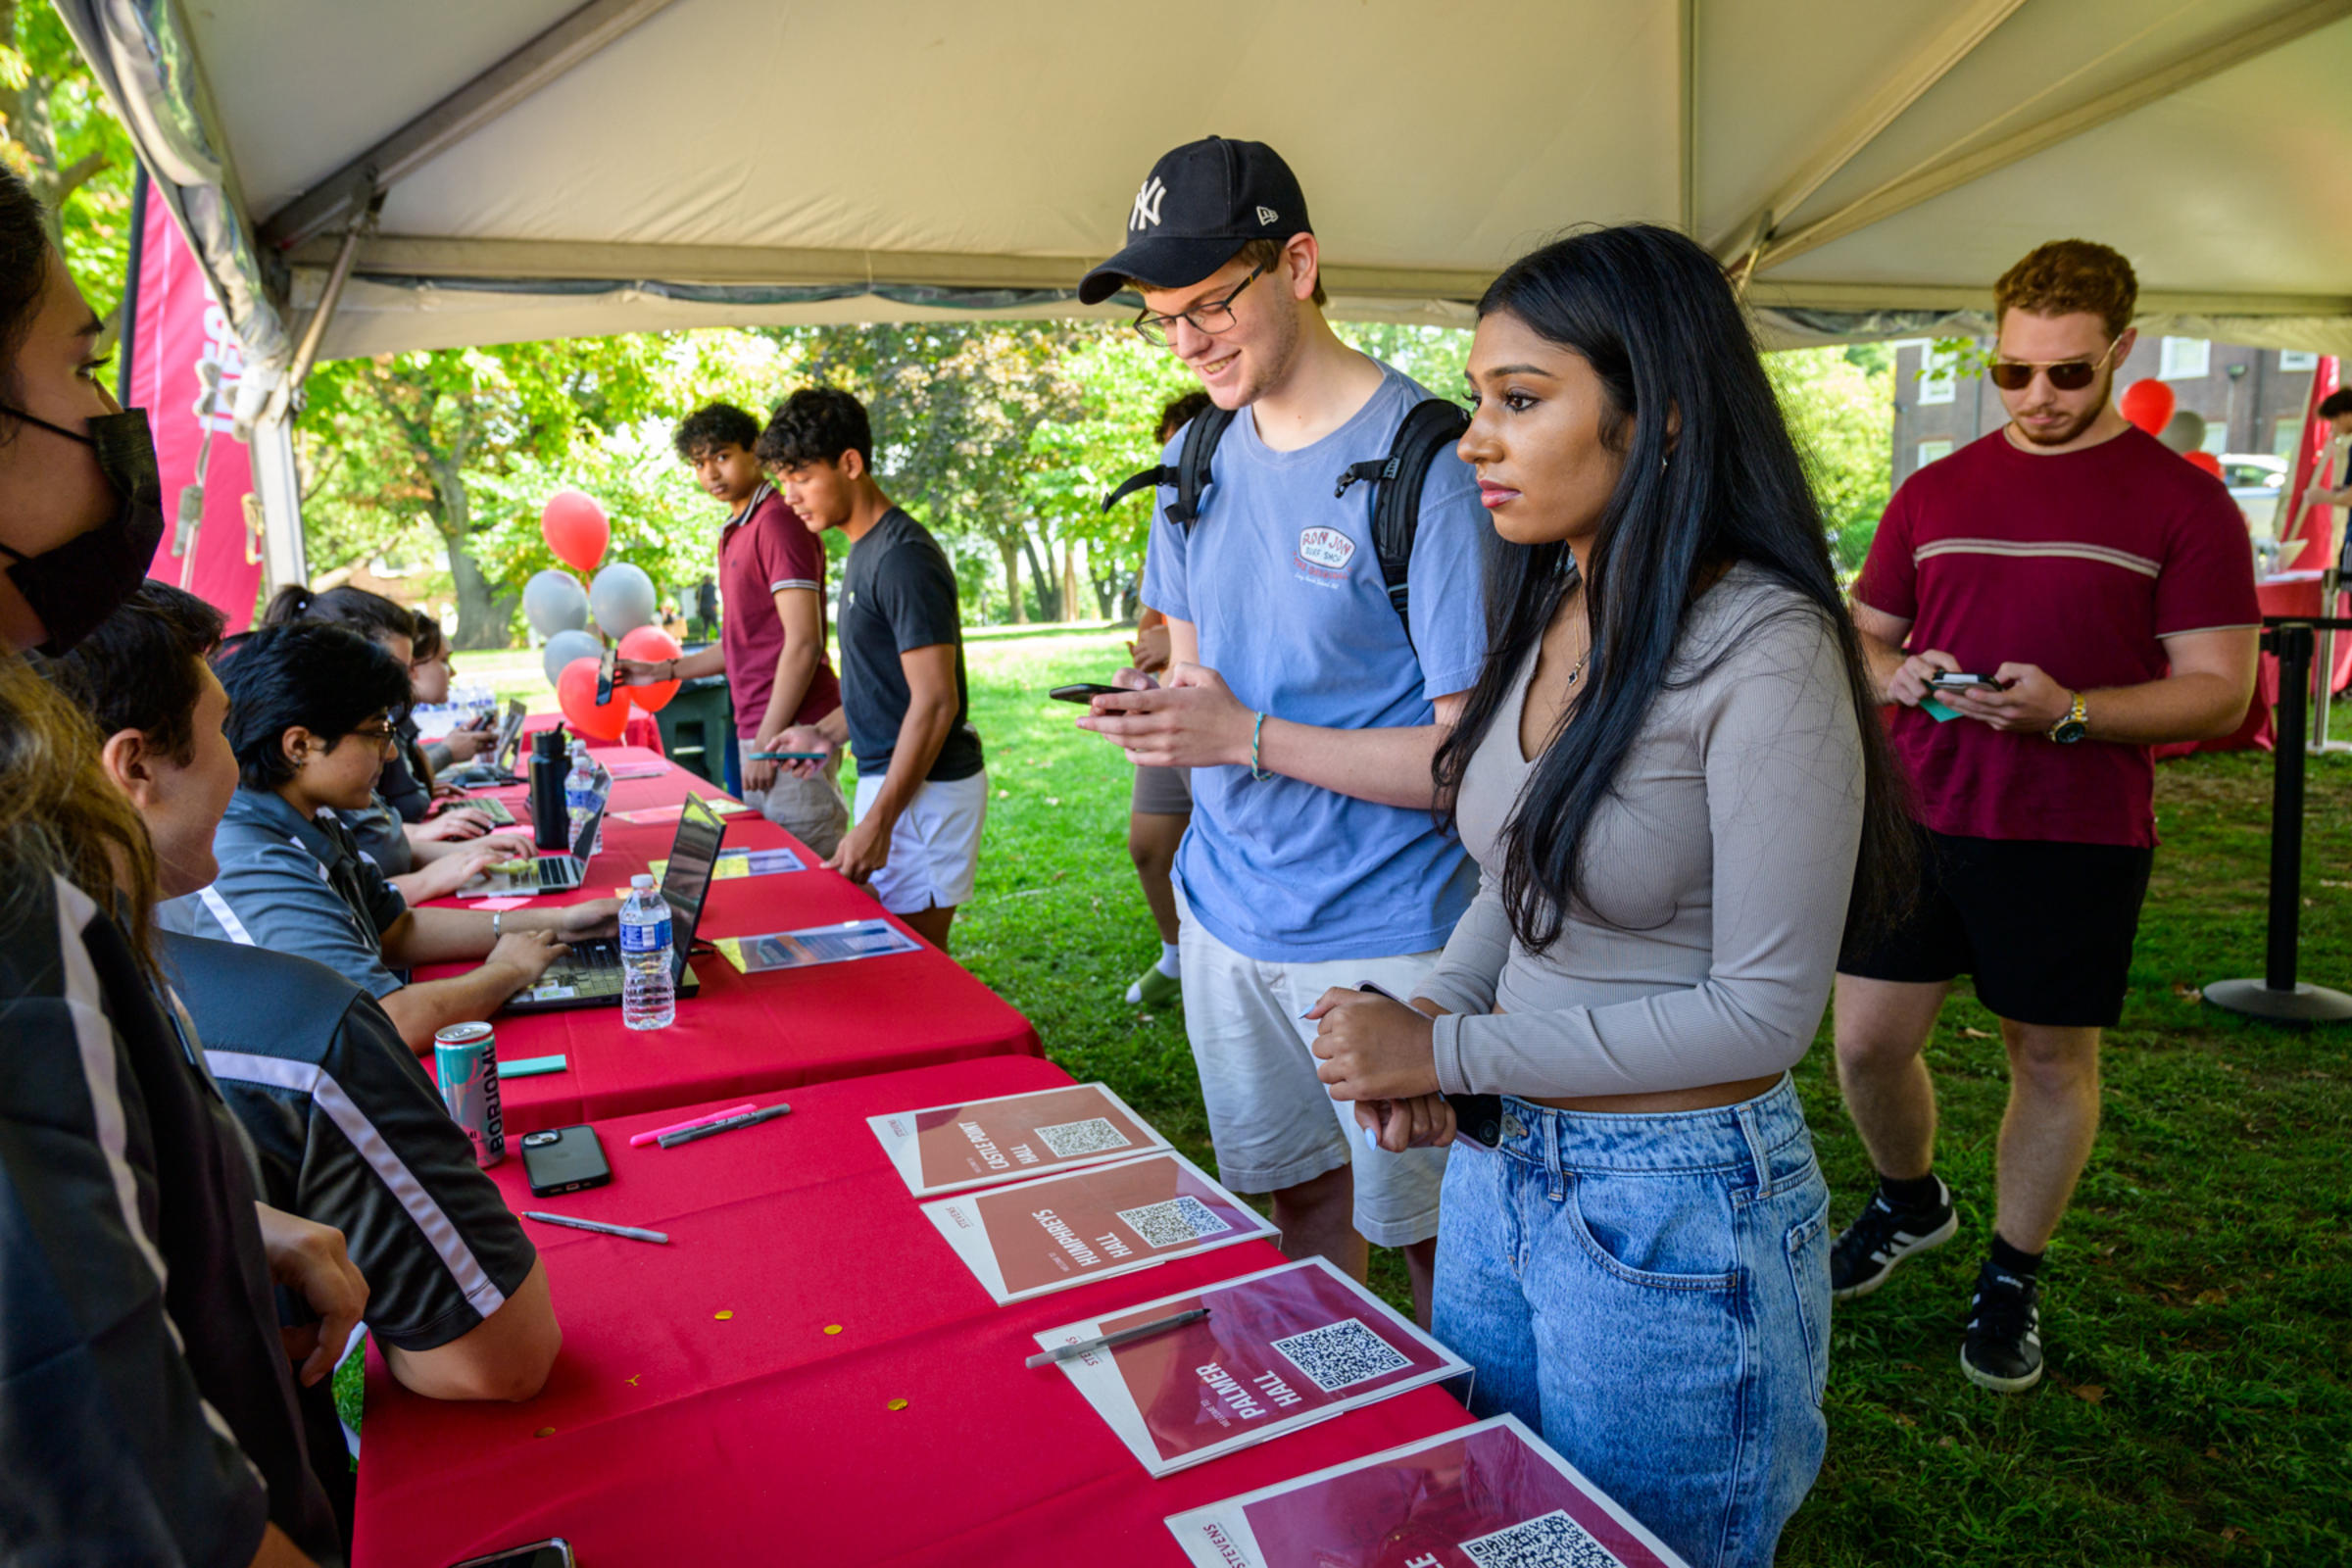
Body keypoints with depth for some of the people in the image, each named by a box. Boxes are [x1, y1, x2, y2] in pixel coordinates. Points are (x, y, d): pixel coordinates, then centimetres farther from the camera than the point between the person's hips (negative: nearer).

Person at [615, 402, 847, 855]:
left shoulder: (777, 522, -11)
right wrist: (663, 671, 23)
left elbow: (803, 643, -18)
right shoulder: (735, 533, 20)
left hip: (790, 734, -10)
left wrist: (767, 741, -18)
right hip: (759, 732, 10)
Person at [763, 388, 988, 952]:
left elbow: (935, 701, -22)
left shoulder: (902, 557, -18)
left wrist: (877, 822, -22)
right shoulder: (866, 550, 13)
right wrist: (829, 733, 13)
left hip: (924, 789, -10)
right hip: (889, 775, 10)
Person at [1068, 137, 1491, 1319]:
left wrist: (1249, 738, -23)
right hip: (1229, 912, 6)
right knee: (1298, 1194, 20)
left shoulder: (1426, 460, -17)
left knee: (1425, 1235, 10)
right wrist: (1157, 708, -7)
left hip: (1385, 936, -6)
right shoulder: (1199, 455, 6)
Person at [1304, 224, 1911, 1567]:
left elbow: (1764, 1011, -21)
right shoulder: (1551, 613, 2)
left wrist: (1452, 1053, -18)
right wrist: (1433, 1009, -7)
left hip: (1676, 1214, -7)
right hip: (1500, 1160, 7)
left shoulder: (1764, 651, -22)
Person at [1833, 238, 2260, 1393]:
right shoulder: (1934, 493, 9)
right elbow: (1862, 636, 16)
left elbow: (2219, 690, -5)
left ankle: (2012, 1277, 30)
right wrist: (1896, 674, -7)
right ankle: (1909, 1202, 34)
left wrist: (2068, 711, -22)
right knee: (1866, 1040, 4)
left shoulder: (2183, 504, -1)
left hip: (2076, 837, -2)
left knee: (2052, 1059, 9)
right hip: (1918, 818, 3)